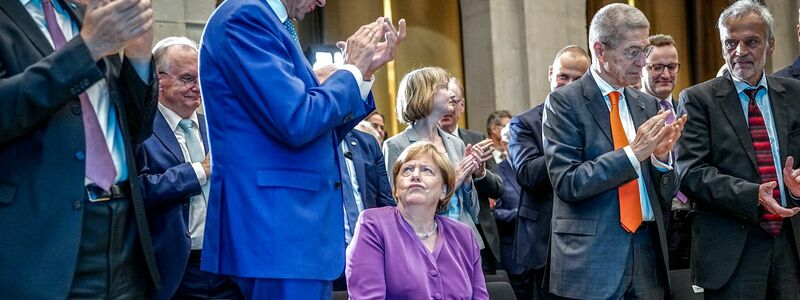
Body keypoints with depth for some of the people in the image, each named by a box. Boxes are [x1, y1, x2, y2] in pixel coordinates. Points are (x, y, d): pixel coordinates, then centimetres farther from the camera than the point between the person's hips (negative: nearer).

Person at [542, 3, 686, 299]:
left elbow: (664, 197, 11)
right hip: (591, 258, -5)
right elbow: (566, 182, -13)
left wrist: (661, 156, -8)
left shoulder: (648, 105, 10)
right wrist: (633, 152, -17)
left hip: (648, 251, 5)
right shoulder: (564, 102, -5)